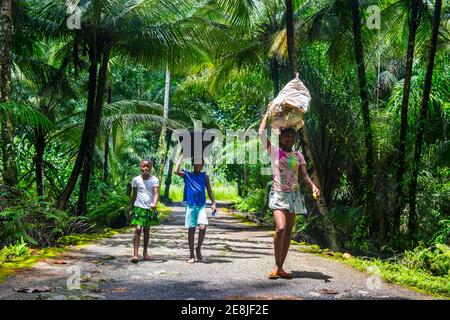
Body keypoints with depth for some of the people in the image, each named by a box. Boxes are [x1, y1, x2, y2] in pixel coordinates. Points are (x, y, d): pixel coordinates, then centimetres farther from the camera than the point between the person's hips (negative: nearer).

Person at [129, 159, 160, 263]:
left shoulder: (155, 180, -2)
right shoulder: (136, 180, 0)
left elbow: (156, 193, -13)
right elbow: (134, 194, 10)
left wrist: (154, 204, -31)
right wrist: (132, 208, 13)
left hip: (150, 208, 1)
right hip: (139, 207, -1)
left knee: (147, 230, 12)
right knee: (138, 229, -12)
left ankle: (145, 252, 26)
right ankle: (135, 254, -13)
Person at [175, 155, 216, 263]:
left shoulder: (205, 176, 8)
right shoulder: (187, 175, 3)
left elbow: (209, 191, 11)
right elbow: (176, 171, -14)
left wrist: (213, 203, -1)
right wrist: (182, 157, -9)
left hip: (201, 206, 1)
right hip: (190, 206, 0)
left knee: (202, 227, -16)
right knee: (191, 230, 4)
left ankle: (198, 248, 9)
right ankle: (192, 255, 13)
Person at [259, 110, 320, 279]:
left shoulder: (298, 155, 10)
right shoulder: (274, 151, -1)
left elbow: (304, 175, 4)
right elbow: (261, 133, -11)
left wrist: (313, 186, -16)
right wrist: (268, 113, 0)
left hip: (294, 195, 5)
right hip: (278, 195, -5)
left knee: (288, 232, 5)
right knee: (280, 228, -22)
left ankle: (280, 268, 12)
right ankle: (276, 266, -9)